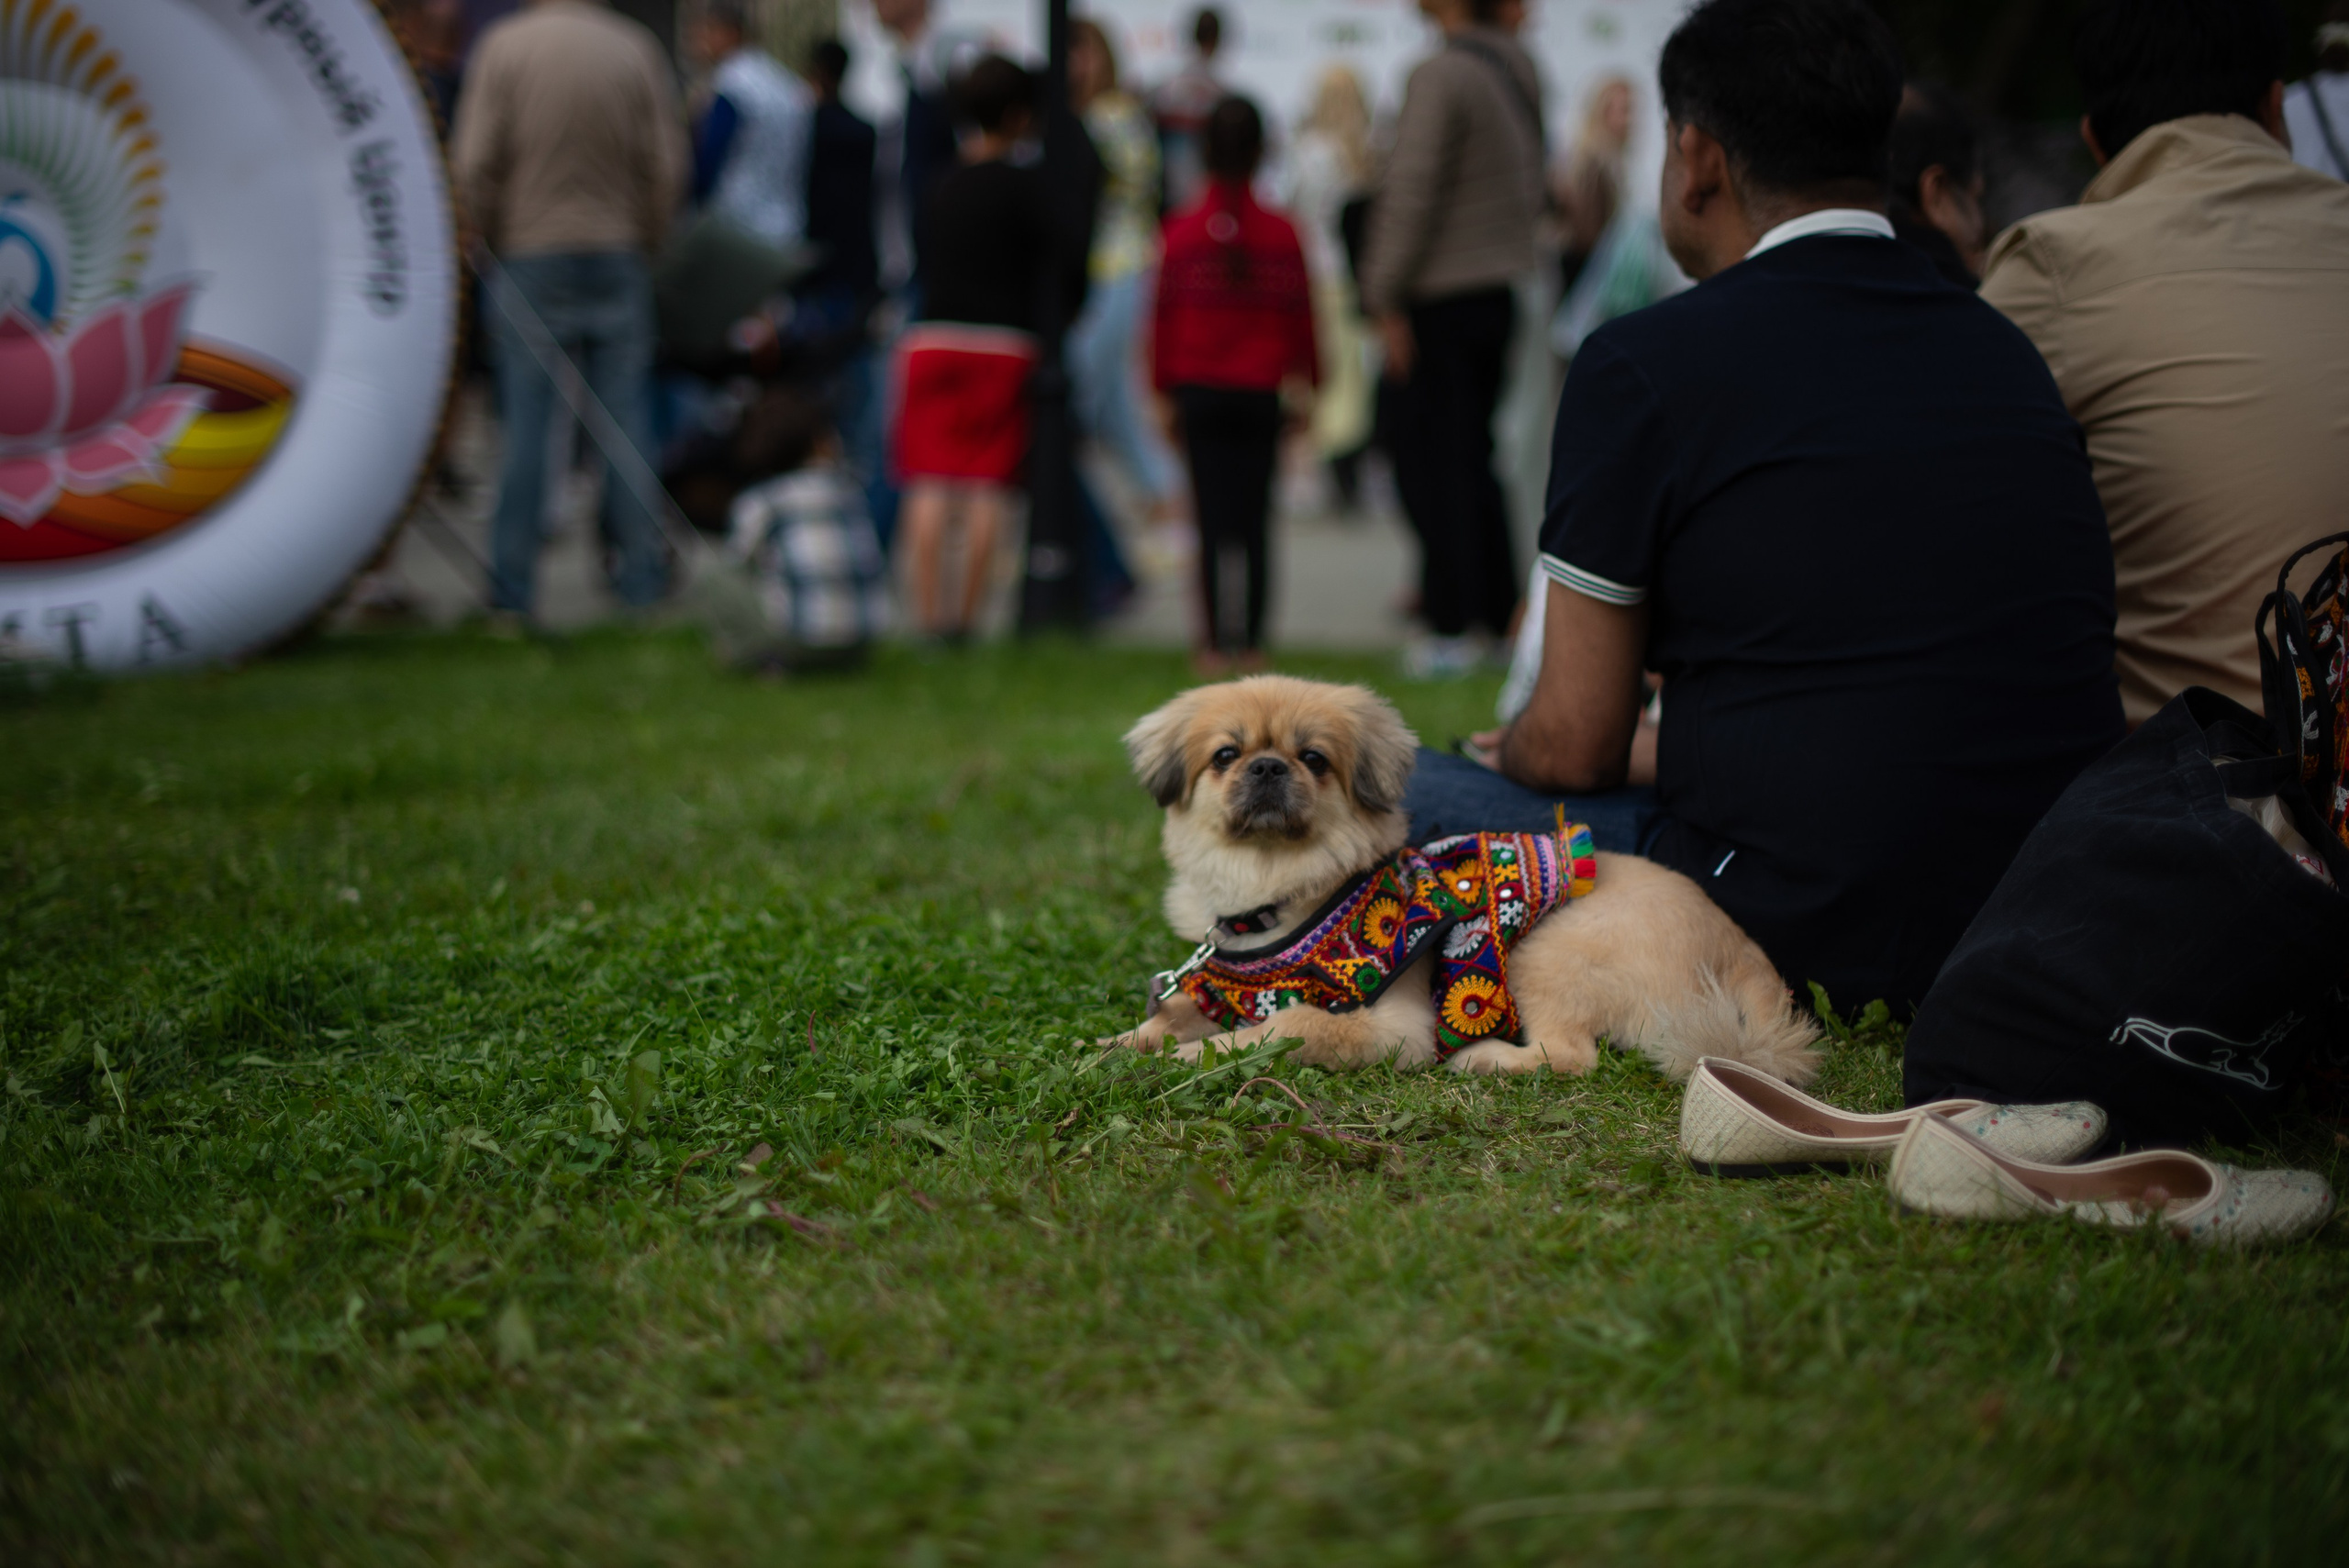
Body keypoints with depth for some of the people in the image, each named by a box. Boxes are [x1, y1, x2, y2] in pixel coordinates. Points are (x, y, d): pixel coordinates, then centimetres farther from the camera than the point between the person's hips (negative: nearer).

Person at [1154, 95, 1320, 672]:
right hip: (1260, 393, 0)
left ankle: (1217, 644, -1)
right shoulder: (1282, 234, -3)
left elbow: (1163, 316, 0)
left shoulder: (1181, 234, -3)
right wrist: (1309, 383, 12)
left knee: (1213, 520, 3)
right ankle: (1251, 642, 4)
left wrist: (1166, 391, 9)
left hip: (1199, 392, 0)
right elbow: (1302, 313, 1)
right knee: (1254, 520, 6)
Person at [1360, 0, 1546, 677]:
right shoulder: (1520, 68, 9)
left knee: (1431, 466, -2)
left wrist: (1385, 297, -12)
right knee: (1474, 457, 16)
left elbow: (1412, 194, -17)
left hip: (1442, 299, -8)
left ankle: (1453, 626, 0)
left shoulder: (1439, 75, -15)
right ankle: (1500, 612, 20)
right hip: (1500, 290, 8)